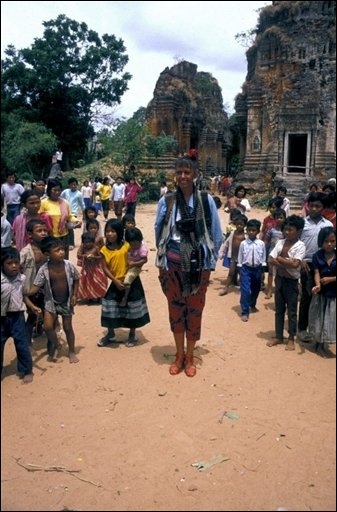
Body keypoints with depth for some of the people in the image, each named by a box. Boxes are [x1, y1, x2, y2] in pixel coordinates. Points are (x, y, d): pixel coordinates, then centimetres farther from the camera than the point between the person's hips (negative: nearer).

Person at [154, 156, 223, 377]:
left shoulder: (206, 200, -3)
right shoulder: (166, 201, -1)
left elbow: (217, 234, 2)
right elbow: (159, 232, 8)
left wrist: (211, 260, 1)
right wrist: (162, 260, 8)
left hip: (198, 264, -1)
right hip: (173, 264, 1)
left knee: (195, 309, 8)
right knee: (176, 308, 11)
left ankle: (190, 357, 25)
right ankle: (179, 355, 28)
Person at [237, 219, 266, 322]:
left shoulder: (261, 244, -5)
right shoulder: (243, 243, -7)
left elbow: (263, 257, 3)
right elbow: (240, 257, 0)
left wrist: (262, 269, 3)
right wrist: (240, 269, 0)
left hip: (257, 269, 3)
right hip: (246, 268, -2)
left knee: (256, 289, 19)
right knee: (245, 290, -8)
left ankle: (252, 305, 46)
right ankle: (245, 312, 0)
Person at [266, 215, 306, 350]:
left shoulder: (300, 246, -13)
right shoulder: (280, 242, 2)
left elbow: (295, 264, -25)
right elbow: (271, 260, -6)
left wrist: (280, 259, -14)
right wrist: (287, 263, -18)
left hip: (291, 281, -5)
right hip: (279, 279, 5)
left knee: (291, 311, 5)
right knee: (279, 310, 13)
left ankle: (291, 338, 18)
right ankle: (278, 336, 24)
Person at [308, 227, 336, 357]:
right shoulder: (317, 256, -6)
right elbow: (316, 273, -14)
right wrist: (318, 285, -32)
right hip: (321, 293, 0)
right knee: (318, 319, 9)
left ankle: (324, 345, 23)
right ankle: (319, 344, 24)